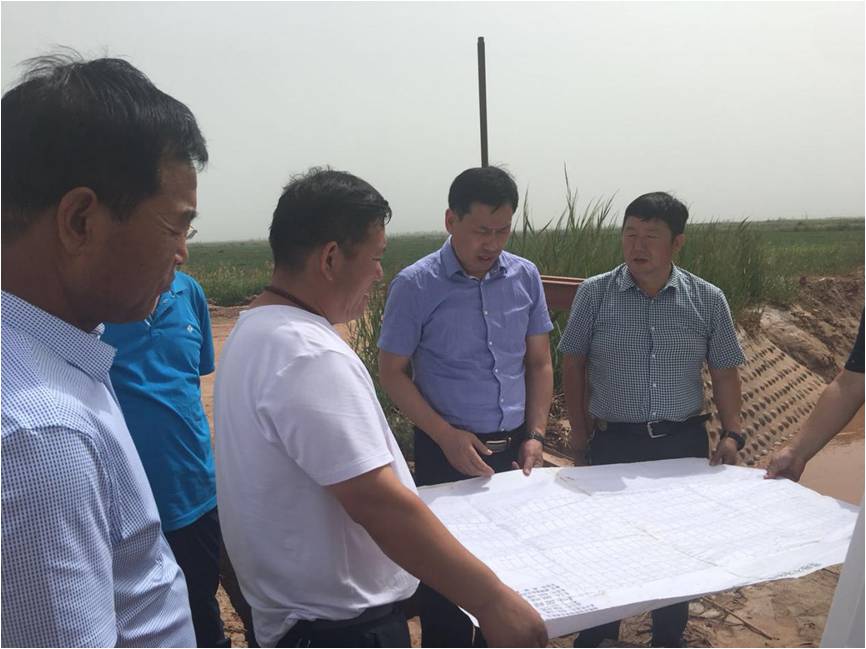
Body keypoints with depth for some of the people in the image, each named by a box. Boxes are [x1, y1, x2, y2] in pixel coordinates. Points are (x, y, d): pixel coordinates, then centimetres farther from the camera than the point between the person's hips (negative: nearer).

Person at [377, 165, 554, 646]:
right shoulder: (416, 285, -11)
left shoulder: (525, 277, 0)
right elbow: (392, 372, -6)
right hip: (447, 450, -3)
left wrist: (535, 435, -1)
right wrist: (446, 436, -15)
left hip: (513, 448, 4)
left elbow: (539, 362, 8)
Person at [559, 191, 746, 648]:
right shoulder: (594, 293, -4)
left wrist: (732, 433, -4)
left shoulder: (708, 300, 0)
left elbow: (725, 373, 7)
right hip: (613, 442, -1)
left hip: (684, 444, 2)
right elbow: (573, 366, 1)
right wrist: (581, 437, -1)